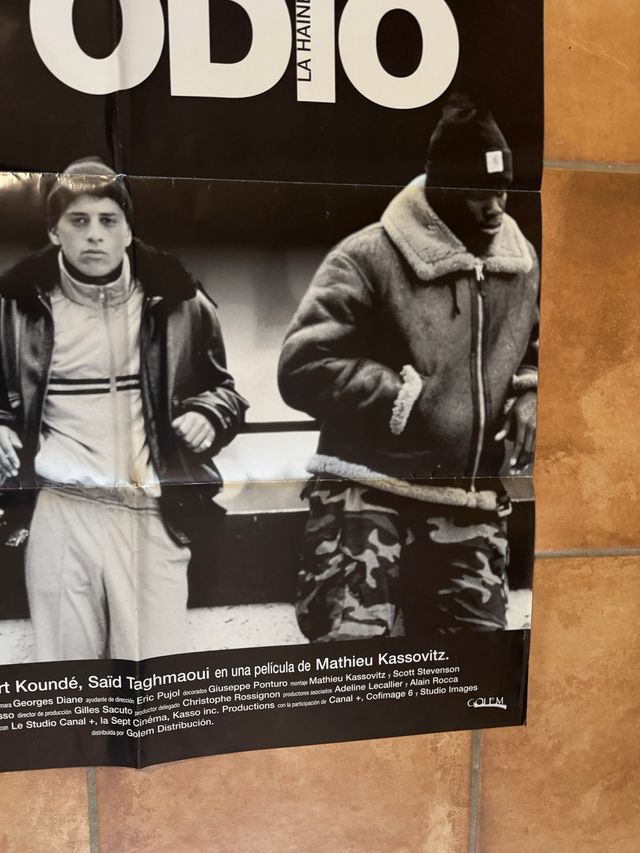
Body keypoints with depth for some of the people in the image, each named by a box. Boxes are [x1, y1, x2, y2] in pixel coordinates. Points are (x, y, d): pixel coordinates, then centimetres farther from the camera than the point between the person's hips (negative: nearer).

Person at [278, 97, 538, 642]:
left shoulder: (522, 263, 13)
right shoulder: (368, 258, -7)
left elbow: (542, 348, 27)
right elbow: (304, 367, -13)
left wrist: (530, 397, 4)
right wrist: (404, 398, -15)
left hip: (472, 505, 6)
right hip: (368, 492, -5)